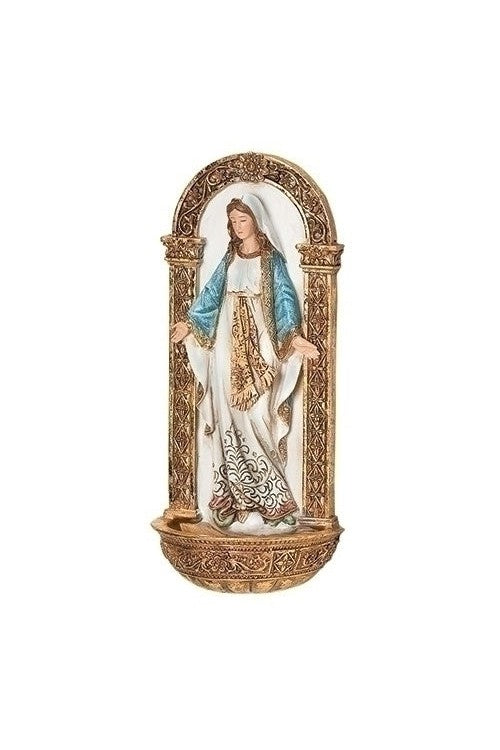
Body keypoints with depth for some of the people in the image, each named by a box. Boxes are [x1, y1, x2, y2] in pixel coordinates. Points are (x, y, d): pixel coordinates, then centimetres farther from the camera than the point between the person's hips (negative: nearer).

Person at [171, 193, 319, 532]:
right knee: (231, 416, 3)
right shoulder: (230, 257, 13)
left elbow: (284, 298, -8)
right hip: (229, 343, 5)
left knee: (257, 416, -9)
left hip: (259, 344, -4)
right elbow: (211, 294, 15)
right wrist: (190, 323, 6)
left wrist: (293, 336, -21)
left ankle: (267, 495, -2)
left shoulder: (272, 258, 0)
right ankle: (237, 495, 8)